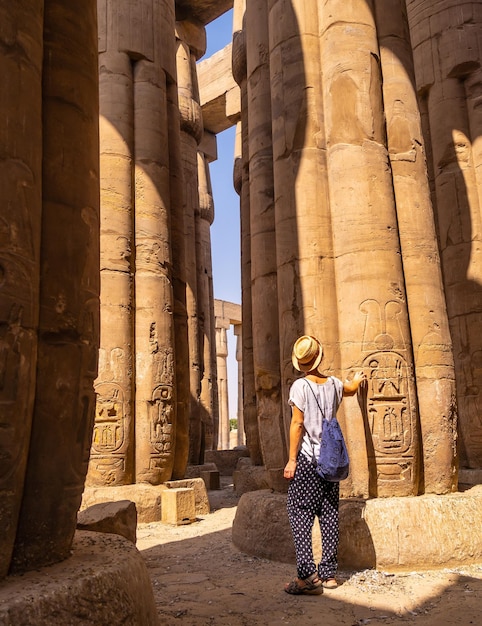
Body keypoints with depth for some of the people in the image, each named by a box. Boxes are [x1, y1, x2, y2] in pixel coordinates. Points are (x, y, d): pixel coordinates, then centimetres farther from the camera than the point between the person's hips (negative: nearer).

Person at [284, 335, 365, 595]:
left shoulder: (300, 386, -9)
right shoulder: (334, 384, 8)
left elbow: (297, 424, -12)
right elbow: (351, 388, 31)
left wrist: (291, 459, -9)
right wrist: (357, 378, 54)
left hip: (307, 459, -6)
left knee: (300, 515, -4)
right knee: (329, 515, 10)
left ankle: (307, 575, -11)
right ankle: (328, 573, 16)